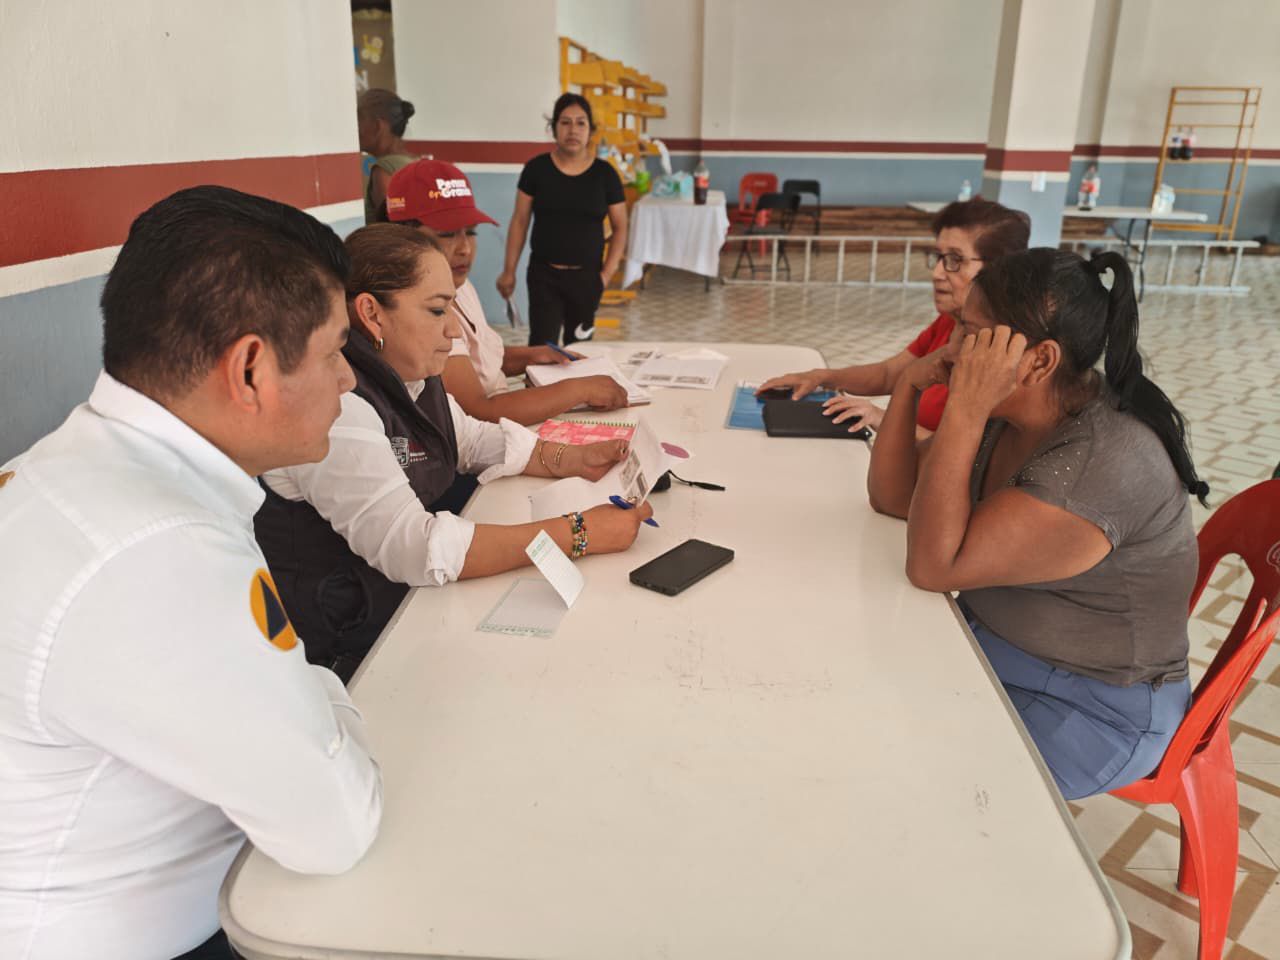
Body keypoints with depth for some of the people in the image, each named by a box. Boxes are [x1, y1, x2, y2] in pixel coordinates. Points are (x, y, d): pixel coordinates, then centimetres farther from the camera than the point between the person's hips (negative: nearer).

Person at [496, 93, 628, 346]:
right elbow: (520, 221, 3)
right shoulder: (537, 168, -2)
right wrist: (509, 270, 1)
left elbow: (620, 227, 4)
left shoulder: (605, 173, -1)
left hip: (586, 276, 1)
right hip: (543, 274, -1)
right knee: (542, 347, -10)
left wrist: (608, 272, -6)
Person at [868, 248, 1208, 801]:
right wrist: (910, 385, -12)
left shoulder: (1104, 463, -30)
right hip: (992, 644, 8)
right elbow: (892, 498, 1)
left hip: (1092, 708, -7)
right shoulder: (1009, 412, -4)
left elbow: (933, 566, -32)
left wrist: (963, 410, -35)